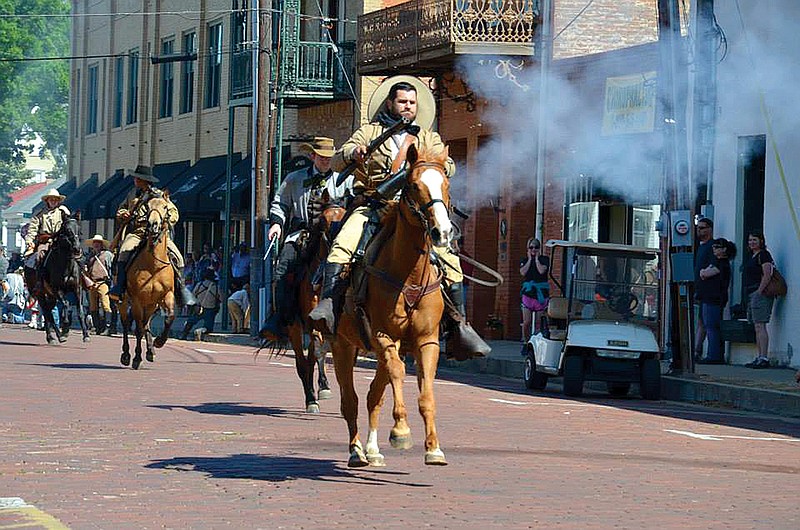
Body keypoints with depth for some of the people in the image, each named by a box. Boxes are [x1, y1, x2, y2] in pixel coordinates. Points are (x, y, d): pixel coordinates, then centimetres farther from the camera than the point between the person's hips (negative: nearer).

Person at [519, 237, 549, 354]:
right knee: (526, 322, -4)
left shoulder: (544, 259, 5)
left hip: (541, 294, -1)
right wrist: (529, 259, 0)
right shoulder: (524, 260, 11)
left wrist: (536, 259, -2)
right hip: (528, 294, 1)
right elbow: (523, 272, -6)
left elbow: (542, 270, -13)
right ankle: (526, 343, 11)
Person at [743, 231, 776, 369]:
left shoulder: (764, 255, -8)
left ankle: (764, 358, -19)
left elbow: (767, 275, -17)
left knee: (760, 326, -14)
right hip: (752, 295, 11)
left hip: (760, 293, -11)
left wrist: (759, 292, -21)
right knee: (757, 328, 9)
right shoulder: (752, 256, 22)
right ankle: (760, 358, 11)